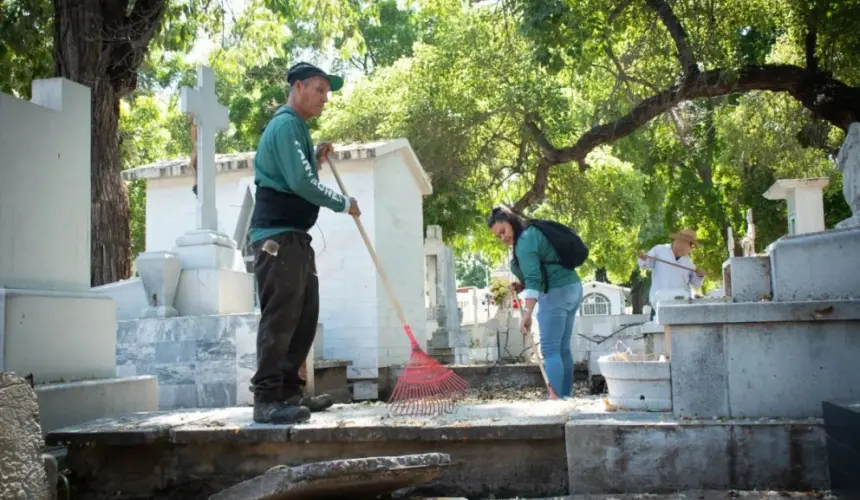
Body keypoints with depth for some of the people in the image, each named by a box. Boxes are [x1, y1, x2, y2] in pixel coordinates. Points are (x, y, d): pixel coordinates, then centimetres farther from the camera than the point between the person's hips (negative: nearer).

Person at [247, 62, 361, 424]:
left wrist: (317, 160, 11)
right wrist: (343, 204, -10)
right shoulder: (285, 124, -10)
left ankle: (289, 391, 17)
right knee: (279, 317, -12)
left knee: (304, 316, 12)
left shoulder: (297, 127, 22)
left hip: (295, 237, 11)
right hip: (277, 235, -11)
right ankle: (267, 400, -9)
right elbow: (299, 182, -21)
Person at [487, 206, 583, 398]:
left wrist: (527, 313, -29)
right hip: (572, 287, 10)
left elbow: (533, 278, -24)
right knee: (563, 349, 10)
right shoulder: (533, 232, 17)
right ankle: (566, 396, 12)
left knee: (550, 350, -10)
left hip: (556, 293, -10)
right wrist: (523, 286, 10)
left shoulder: (524, 241, -13)